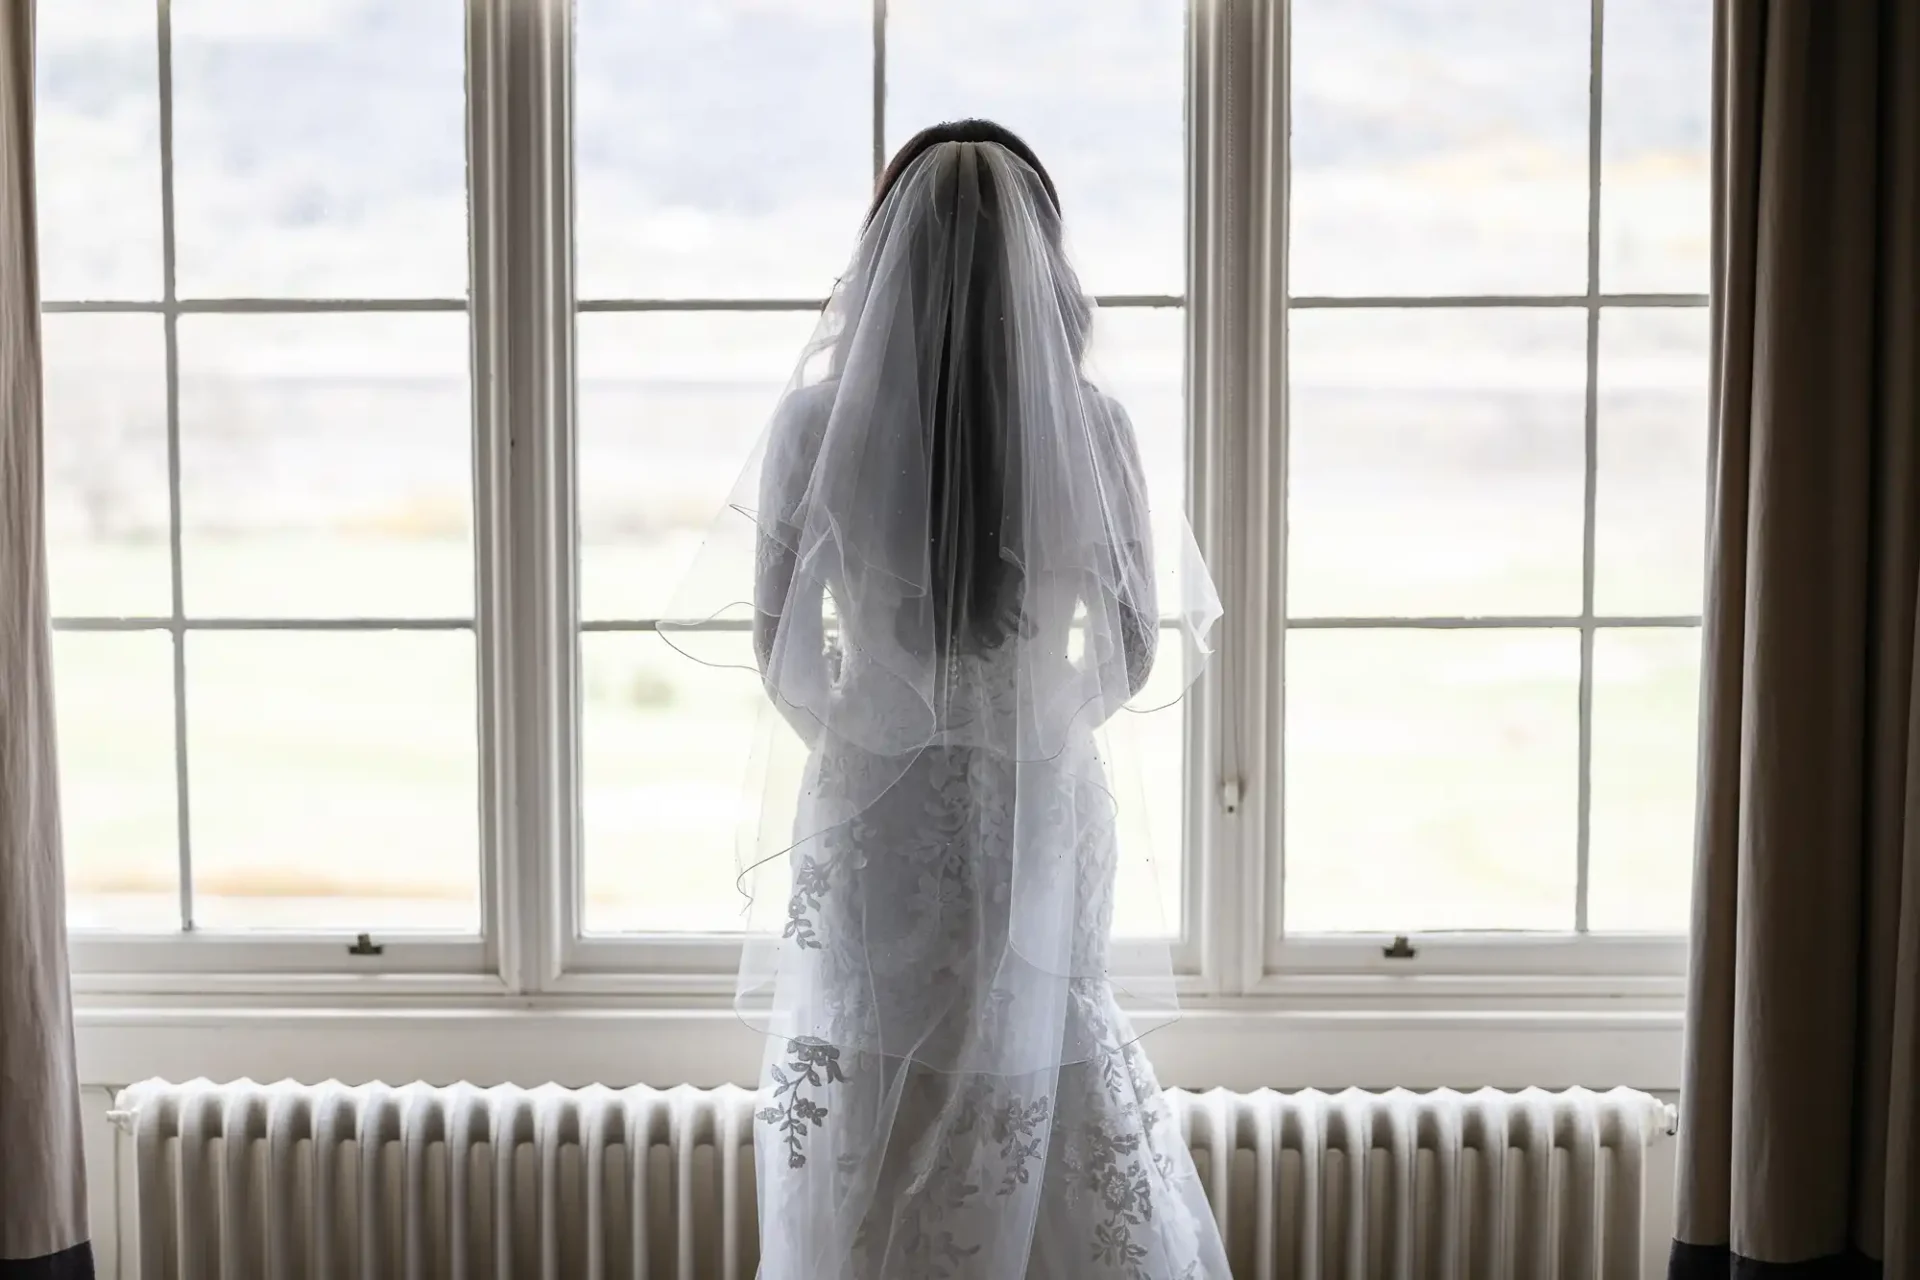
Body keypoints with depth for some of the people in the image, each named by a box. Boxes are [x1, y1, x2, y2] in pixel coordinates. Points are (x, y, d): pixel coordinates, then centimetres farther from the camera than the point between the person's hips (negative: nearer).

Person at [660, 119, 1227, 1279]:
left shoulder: (817, 425, -12)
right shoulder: (1092, 428, -11)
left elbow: (779, 647, -4)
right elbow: (1135, 650, -3)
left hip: (872, 824, 0)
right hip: (1042, 820, 1)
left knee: (868, 1134, 12)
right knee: (1050, 1123, 15)